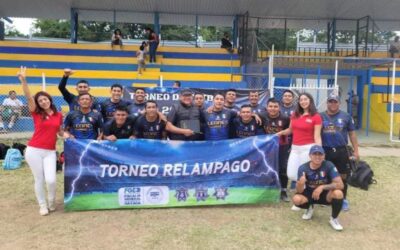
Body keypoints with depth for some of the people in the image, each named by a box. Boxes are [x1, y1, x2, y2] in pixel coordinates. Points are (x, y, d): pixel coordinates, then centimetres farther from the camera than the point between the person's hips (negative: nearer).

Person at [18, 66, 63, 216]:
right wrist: (23, 80, -27)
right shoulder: (36, 114, 0)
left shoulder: (59, 115, 6)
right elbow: (29, 97, -15)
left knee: (51, 180, -9)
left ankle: (51, 201, 21)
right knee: (39, 180, 5)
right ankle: (42, 205, 26)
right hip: (34, 151, -1)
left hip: (50, 152, 1)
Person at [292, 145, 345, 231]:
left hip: (325, 194, -1)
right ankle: (309, 208, 10)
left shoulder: (329, 165, -19)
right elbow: (299, 191, -18)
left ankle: (333, 219, -5)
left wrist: (322, 187, -36)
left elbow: (340, 185, -25)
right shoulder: (303, 168, -17)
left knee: (338, 193, -33)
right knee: (296, 199, -29)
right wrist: (300, 183, -42)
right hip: (309, 194, 1)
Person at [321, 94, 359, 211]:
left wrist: (356, 150, 3)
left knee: (343, 176, 7)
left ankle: (343, 199, 22)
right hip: (325, 151, 1)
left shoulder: (346, 116, 2)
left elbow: (352, 134, 5)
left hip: (341, 151, 0)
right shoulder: (321, 117, 3)